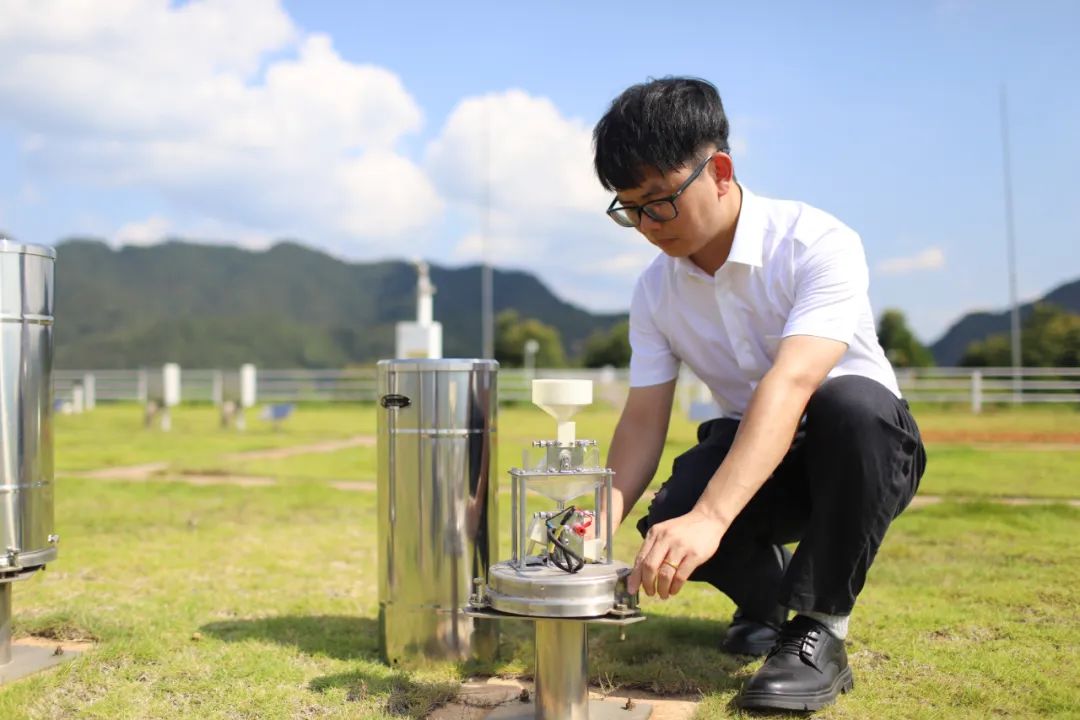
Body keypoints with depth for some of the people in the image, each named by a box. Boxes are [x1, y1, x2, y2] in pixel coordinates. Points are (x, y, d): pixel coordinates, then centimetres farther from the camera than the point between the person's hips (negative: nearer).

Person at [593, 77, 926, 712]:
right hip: (748, 447, 4)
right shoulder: (656, 291, -6)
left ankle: (819, 632, -22)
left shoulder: (818, 244, -26)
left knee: (849, 401, -40)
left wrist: (710, 518, -52)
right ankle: (765, 594, 7)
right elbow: (643, 421, -8)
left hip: (864, 447, -3)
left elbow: (791, 384, -40)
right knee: (671, 523, -29)